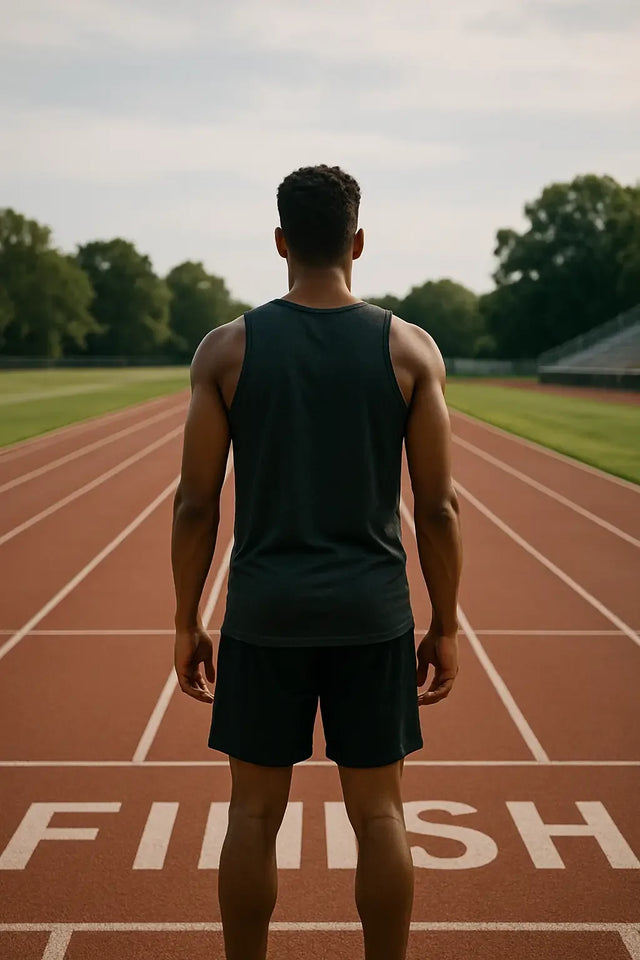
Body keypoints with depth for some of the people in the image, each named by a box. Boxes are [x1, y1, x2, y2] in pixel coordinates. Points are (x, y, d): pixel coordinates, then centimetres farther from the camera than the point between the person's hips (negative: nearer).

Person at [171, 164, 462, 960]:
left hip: (265, 615, 0)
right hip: (373, 615, 0)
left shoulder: (227, 349, -4)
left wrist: (186, 623, 6)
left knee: (254, 812, 11)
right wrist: (445, 627, 6)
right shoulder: (410, 349, -3)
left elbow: (195, 502, -3)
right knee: (378, 812, 10)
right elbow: (437, 507, -3)